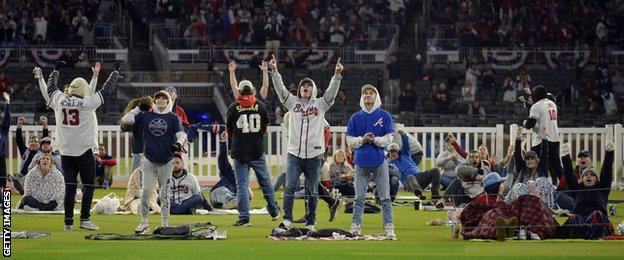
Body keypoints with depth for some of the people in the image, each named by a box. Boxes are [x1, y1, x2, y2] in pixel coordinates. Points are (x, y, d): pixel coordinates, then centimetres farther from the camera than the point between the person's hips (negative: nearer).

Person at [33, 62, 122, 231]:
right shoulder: (88, 103, -10)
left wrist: (56, 71, 36)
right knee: (89, 186, 5)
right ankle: (84, 219, -1)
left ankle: (68, 222, 6)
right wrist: (116, 73, 14)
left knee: (69, 187, 7)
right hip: (84, 152, -4)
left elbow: (50, 88, 19)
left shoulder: (59, 100, -1)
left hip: (65, 152, 4)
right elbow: (106, 90, -1)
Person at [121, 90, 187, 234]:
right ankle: (144, 222, 4)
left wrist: (178, 143, -26)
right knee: (145, 191, -6)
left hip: (166, 162, -1)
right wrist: (139, 108, 2)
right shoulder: (146, 115, 6)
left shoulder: (173, 118, 2)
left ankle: (165, 225, 11)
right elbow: (125, 120, 5)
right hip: (149, 160, 1)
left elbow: (181, 134, -6)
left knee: (164, 194, 4)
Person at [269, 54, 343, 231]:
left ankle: (310, 223, 13)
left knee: (312, 191, 6)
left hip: (314, 155, 0)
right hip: (294, 154, 0)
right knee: (290, 187, -12)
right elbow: (280, 88, 0)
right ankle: (287, 219, -10)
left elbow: (332, 91, -6)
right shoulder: (292, 102, 10)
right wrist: (274, 71, -15)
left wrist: (337, 75, -22)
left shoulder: (320, 104, 7)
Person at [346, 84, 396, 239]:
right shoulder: (355, 118, 9)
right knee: (359, 197, 3)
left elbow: (389, 139, 0)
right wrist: (362, 139, -12)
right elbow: (350, 141, 6)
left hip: (380, 162, -2)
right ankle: (355, 227, 6)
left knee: (385, 197, -3)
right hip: (361, 162, 2)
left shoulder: (384, 116, 4)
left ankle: (389, 228, -3)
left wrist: (375, 139, -17)